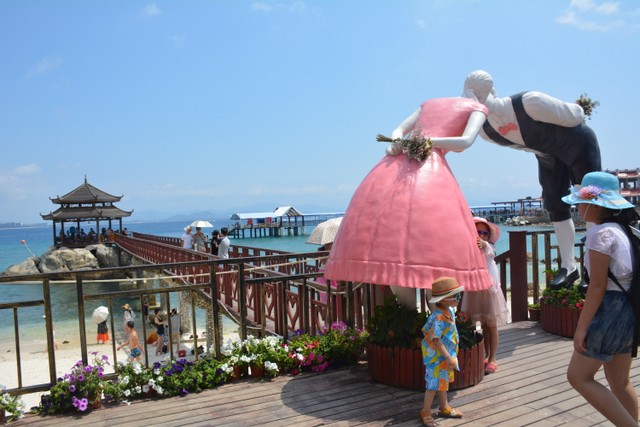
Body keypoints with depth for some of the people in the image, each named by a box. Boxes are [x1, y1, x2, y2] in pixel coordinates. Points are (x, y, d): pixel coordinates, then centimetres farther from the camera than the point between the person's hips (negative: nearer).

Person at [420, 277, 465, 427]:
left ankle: (444, 408, 37)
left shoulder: (449, 311, 1)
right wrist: (448, 357, -26)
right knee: (434, 383, 2)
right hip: (437, 356, -9)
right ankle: (425, 412, 17)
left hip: (445, 354, 9)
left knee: (443, 381, 21)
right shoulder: (439, 317, -29)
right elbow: (436, 340, -27)